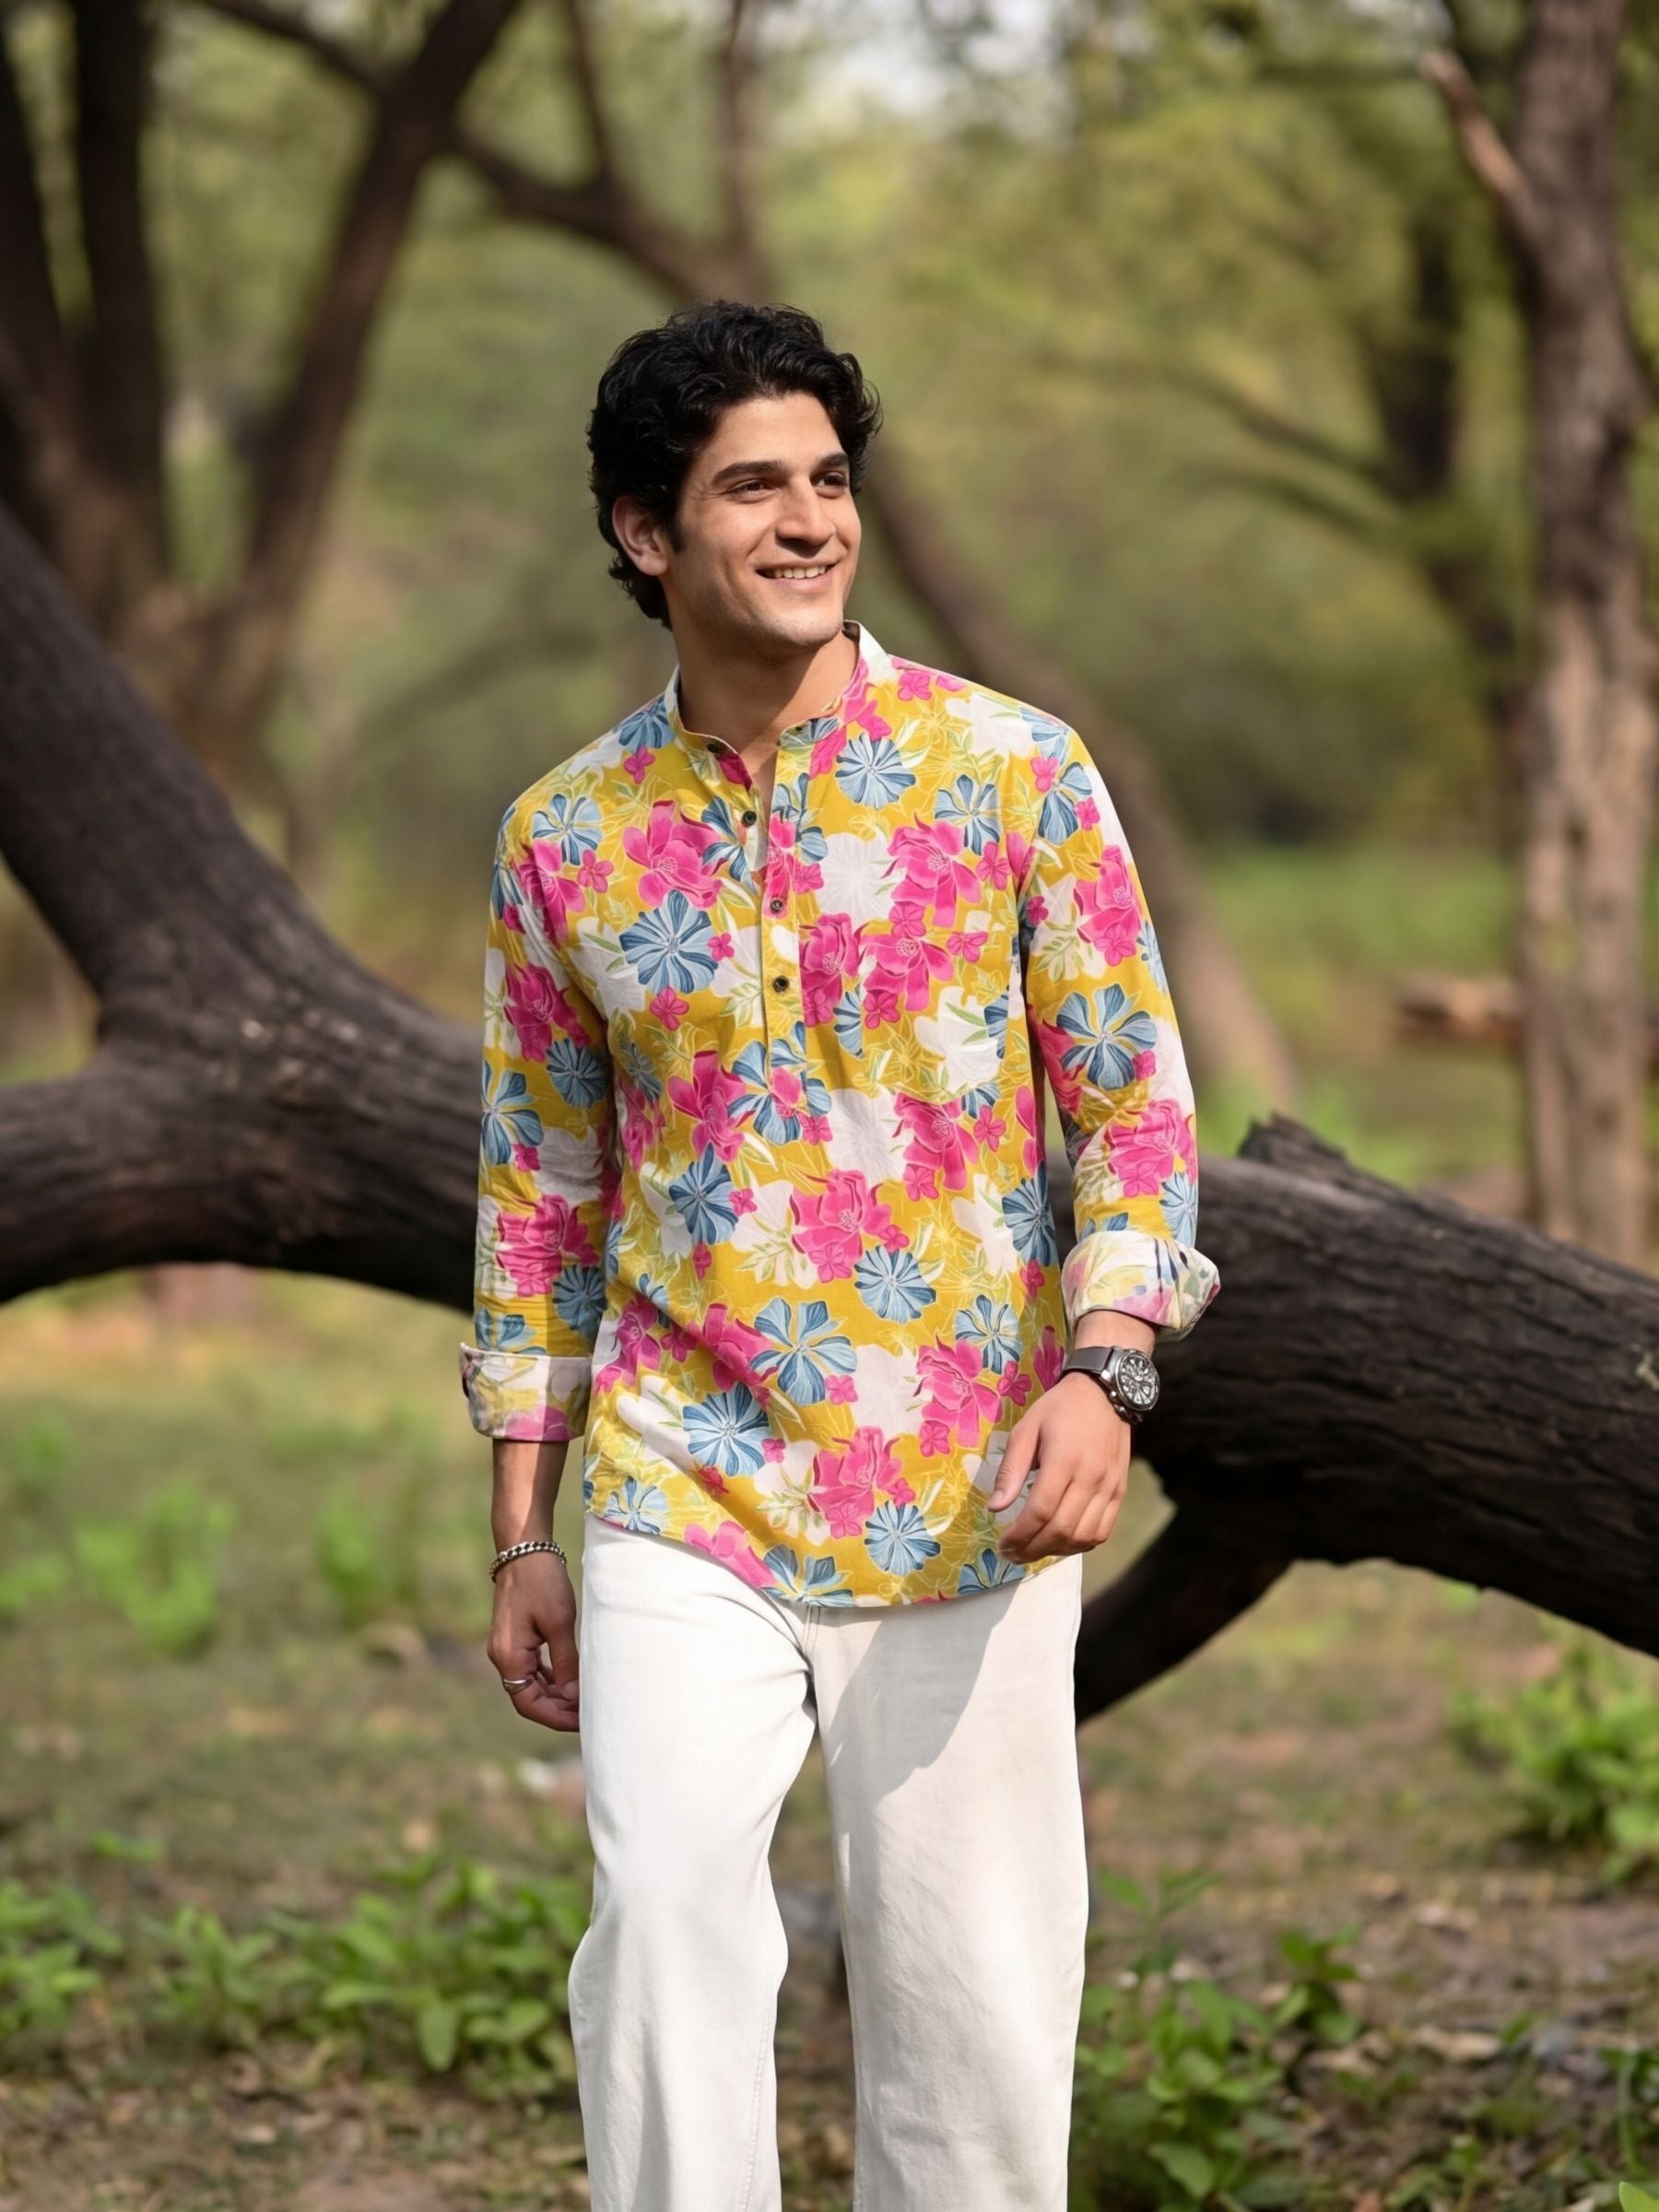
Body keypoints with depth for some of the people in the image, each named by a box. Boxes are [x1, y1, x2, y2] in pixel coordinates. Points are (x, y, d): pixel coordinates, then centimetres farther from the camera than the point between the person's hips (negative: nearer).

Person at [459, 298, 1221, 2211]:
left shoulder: (1012, 770, 0)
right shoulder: (565, 837, 6)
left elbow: (1134, 1094, 1)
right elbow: (540, 1194, 12)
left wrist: (1100, 1371, -15)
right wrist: (521, 1537, 10)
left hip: (972, 1509, -1)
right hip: (684, 1499, 1)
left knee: (970, 1984, 2)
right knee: (665, 1905, -18)